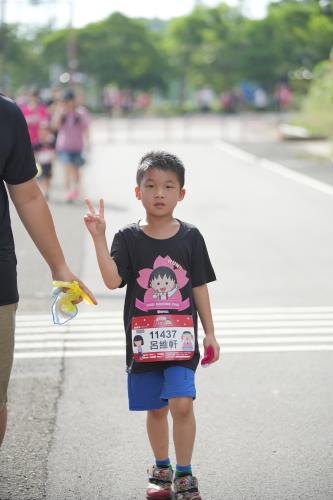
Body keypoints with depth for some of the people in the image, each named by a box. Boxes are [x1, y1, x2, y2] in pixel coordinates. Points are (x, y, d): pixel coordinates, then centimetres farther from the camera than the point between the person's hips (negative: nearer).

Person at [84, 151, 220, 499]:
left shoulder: (190, 237, 1)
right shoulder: (128, 238, -3)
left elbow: (199, 287, 6)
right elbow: (112, 280, -17)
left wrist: (209, 332, 5)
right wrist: (99, 238, -25)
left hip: (181, 337, -1)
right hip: (143, 339, 1)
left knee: (182, 404, -12)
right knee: (156, 409, 12)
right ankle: (161, 469, 31)